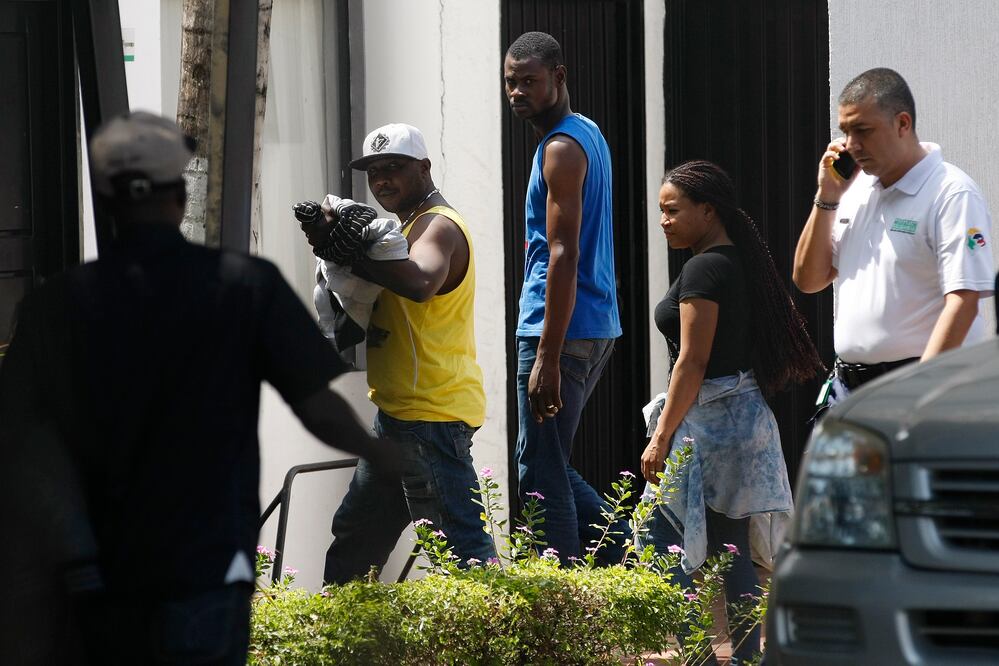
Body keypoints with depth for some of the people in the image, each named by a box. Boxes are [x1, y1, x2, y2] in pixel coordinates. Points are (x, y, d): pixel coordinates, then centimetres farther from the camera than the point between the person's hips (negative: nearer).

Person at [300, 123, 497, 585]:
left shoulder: (437, 226, -13)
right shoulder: (404, 224, 20)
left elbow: (421, 282, -35)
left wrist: (357, 256, -28)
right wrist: (332, 240, -6)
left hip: (432, 415, -11)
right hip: (397, 414, 11)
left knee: (458, 540, -15)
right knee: (355, 533, 20)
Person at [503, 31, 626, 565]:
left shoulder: (561, 149, -14)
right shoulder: (587, 133, 17)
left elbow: (564, 256, -21)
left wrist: (547, 357, -24)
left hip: (562, 328, -10)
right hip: (597, 326, 10)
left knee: (541, 474, -6)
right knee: (551, 467, 17)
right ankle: (626, 556, 14)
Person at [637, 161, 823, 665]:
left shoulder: (704, 269, -14)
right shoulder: (741, 264, 14)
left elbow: (692, 363, -18)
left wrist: (662, 437, -17)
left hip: (708, 422, -10)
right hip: (743, 419, 10)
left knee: (660, 544, -7)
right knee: (731, 556, 9)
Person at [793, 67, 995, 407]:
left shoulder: (953, 194, -9)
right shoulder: (855, 188, 16)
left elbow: (963, 301, -17)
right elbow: (809, 280, 18)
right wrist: (826, 199, 6)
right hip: (846, 388, 7)